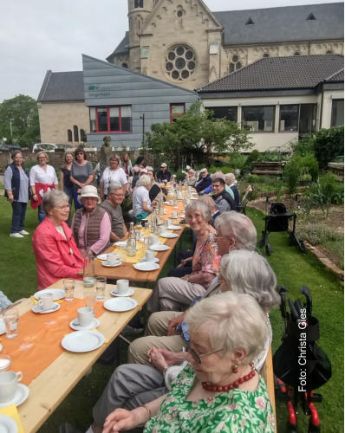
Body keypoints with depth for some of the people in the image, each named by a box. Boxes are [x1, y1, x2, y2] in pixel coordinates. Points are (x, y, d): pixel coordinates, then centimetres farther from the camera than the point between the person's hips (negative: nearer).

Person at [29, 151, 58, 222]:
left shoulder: (51, 168, 14)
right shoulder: (34, 168, 1)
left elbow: (55, 182, 17)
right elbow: (32, 183, -4)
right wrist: (34, 194, -13)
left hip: (51, 192, 4)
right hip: (40, 192, -4)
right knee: (42, 211, -4)